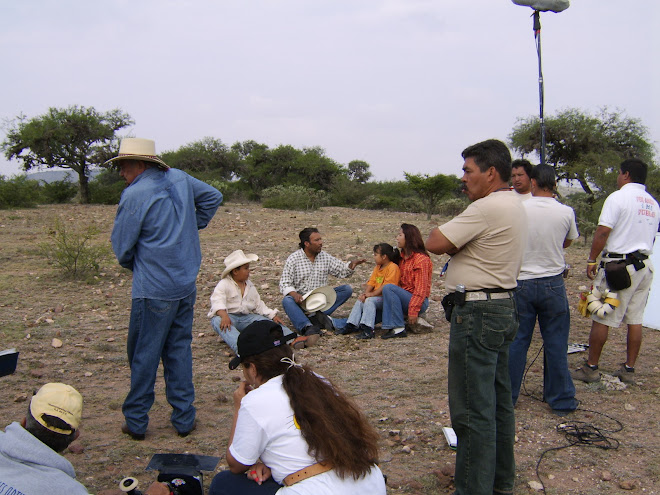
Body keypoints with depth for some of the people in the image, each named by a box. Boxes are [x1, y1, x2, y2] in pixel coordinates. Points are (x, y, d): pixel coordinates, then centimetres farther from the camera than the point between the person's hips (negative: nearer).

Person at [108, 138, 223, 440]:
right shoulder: (180, 179, 5)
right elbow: (213, 197, 20)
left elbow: (121, 245, -9)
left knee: (144, 355, 7)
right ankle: (184, 419, 20)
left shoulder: (134, 195, -15)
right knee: (179, 349, 14)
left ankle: (136, 422, 19)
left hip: (153, 289, -6)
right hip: (187, 284, 7)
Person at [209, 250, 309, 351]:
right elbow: (218, 303, -19)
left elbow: (258, 305, 18)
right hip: (229, 316, -5)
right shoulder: (224, 285, -3)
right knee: (217, 321, -39)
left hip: (246, 317, 5)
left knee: (267, 322, -20)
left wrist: (272, 315, 1)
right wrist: (224, 316, -41)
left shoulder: (250, 286, 17)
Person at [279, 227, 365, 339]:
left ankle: (318, 314, -30)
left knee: (347, 289, -14)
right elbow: (284, 284, -8)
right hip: (301, 300, -3)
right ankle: (308, 328, -55)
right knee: (287, 301, -34)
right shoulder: (293, 259, -4)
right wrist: (294, 294, -28)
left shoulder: (325, 257, 7)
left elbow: (342, 270, 11)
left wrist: (352, 265, -11)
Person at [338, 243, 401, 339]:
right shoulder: (377, 267, 18)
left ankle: (368, 329, -35)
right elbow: (371, 282, 9)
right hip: (375, 296, 9)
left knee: (370, 300, -29)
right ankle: (351, 325, -9)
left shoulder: (393, 267, -13)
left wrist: (372, 294, -22)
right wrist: (365, 293, -8)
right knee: (360, 300, -6)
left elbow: (387, 286, -22)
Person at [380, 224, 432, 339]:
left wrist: (413, 311, -21)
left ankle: (398, 329, -29)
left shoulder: (421, 259, -12)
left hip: (419, 302, -8)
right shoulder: (403, 257, 16)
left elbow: (421, 288, -16)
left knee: (388, 288, -30)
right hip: (403, 298, 8)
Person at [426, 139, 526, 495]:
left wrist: (442, 227, 1)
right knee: (499, 402, 18)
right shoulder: (515, 206, 14)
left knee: (472, 409, -3)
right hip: (502, 307, 11)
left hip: (477, 314, -11)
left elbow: (434, 244, -18)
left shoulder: (486, 208, -18)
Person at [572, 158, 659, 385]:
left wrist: (591, 260, -9)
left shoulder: (618, 197, -10)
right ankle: (629, 370, 16)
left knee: (601, 318, 0)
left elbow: (603, 232, -15)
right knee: (635, 320, 10)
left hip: (618, 264, -7)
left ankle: (591, 368, 6)